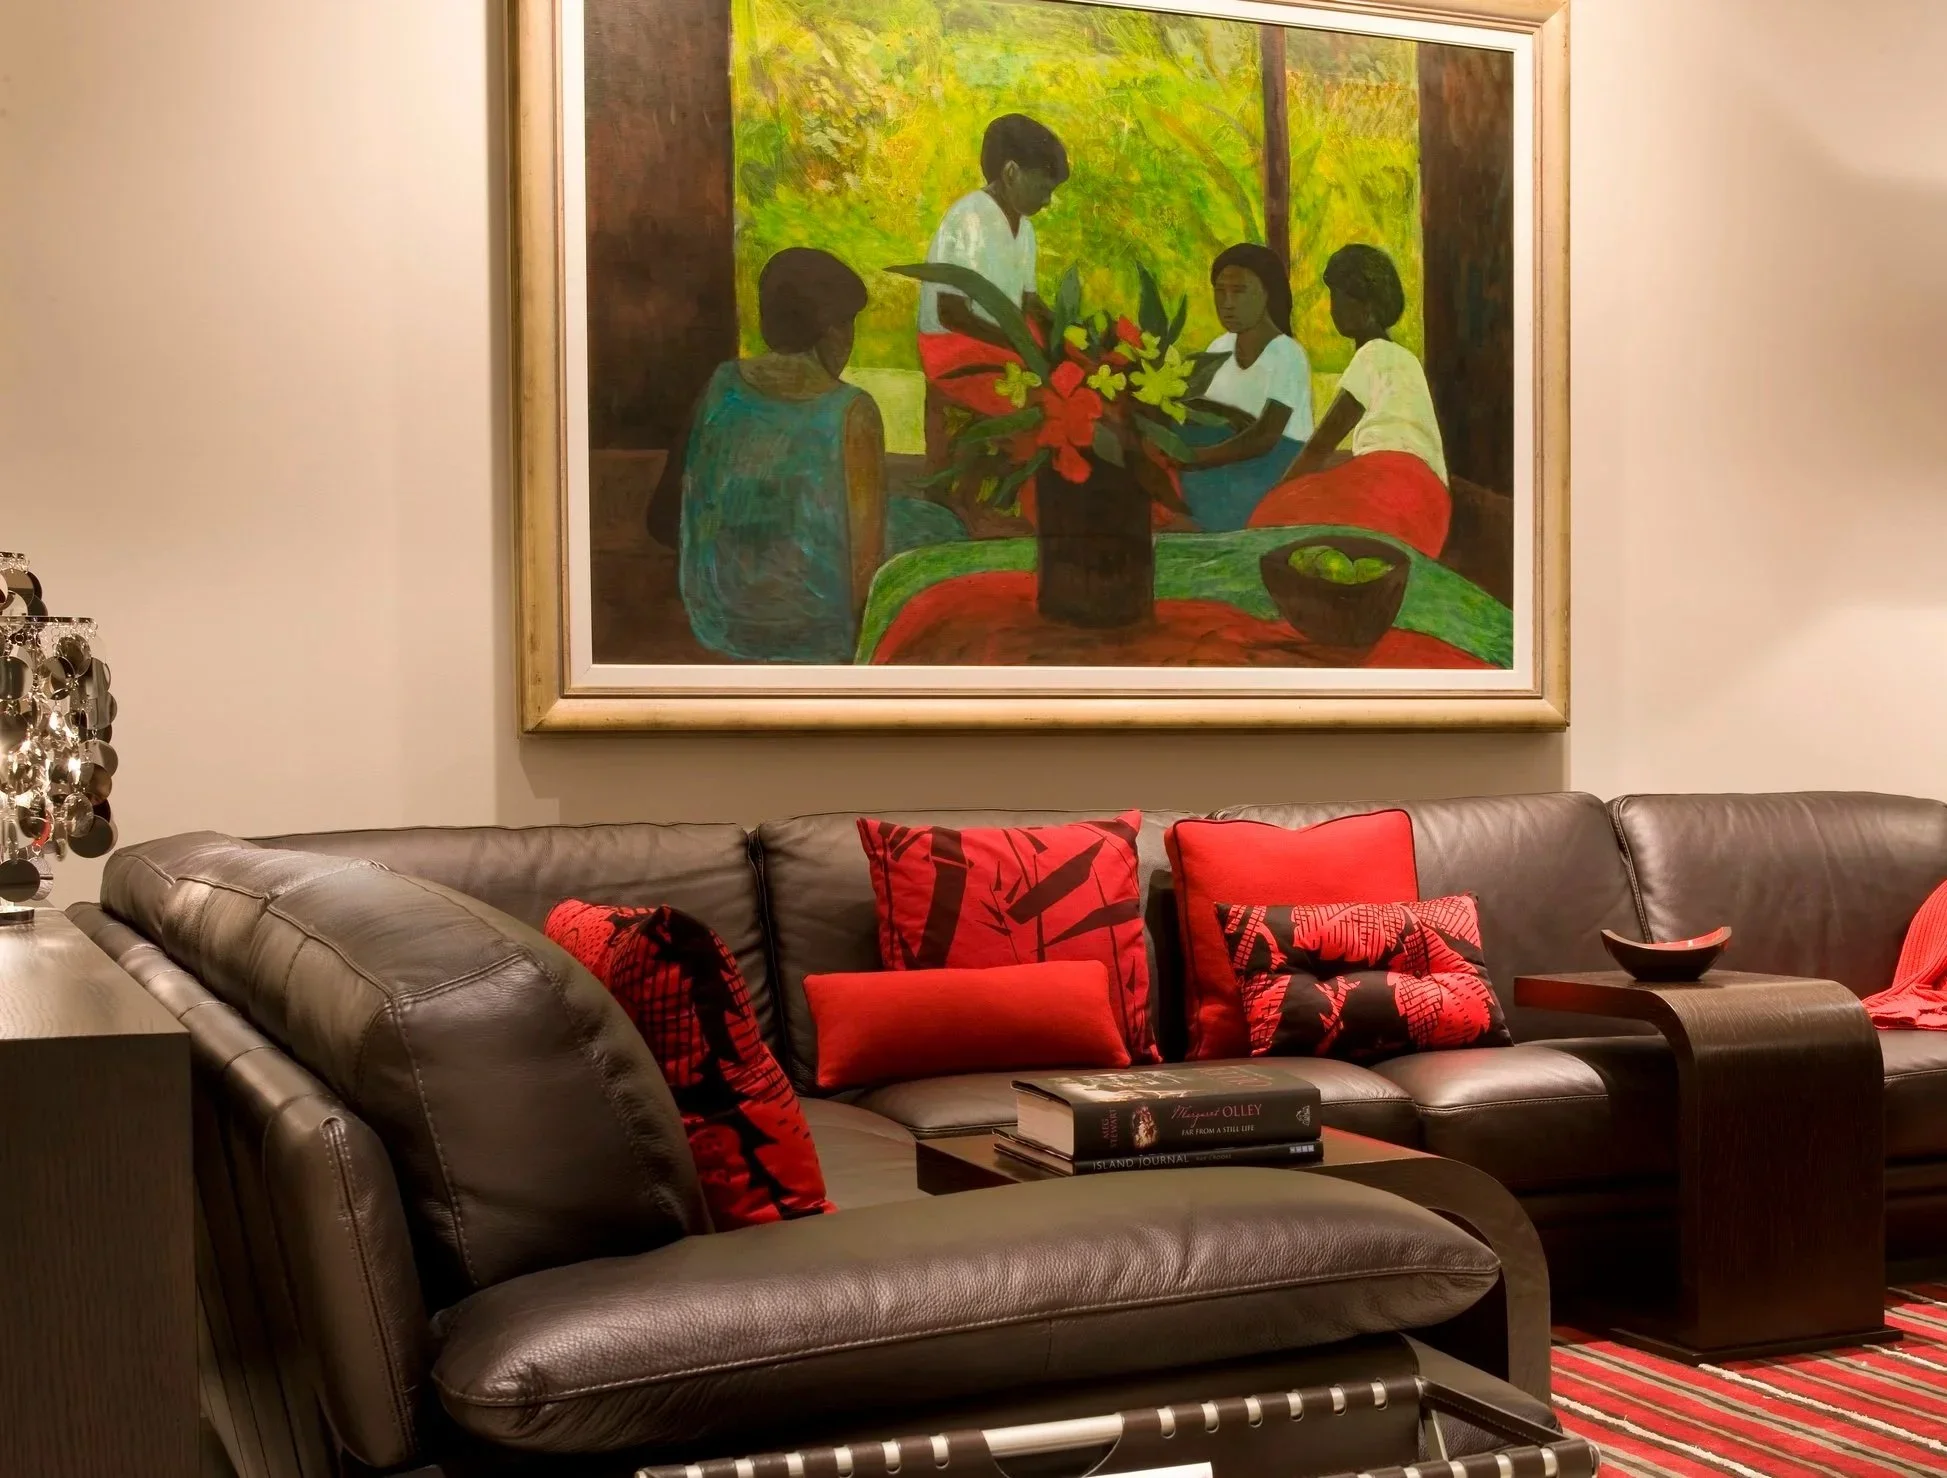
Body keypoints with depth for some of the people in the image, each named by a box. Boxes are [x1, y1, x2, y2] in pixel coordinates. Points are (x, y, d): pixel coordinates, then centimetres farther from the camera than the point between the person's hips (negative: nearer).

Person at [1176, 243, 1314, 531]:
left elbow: (1266, 436, -23)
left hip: (1277, 471, -7)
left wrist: (1192, 458, -33)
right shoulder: (1219, 348, 11)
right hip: (1230, 473, 7)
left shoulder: (1286, 355, -11)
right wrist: (1230, 415, -21)